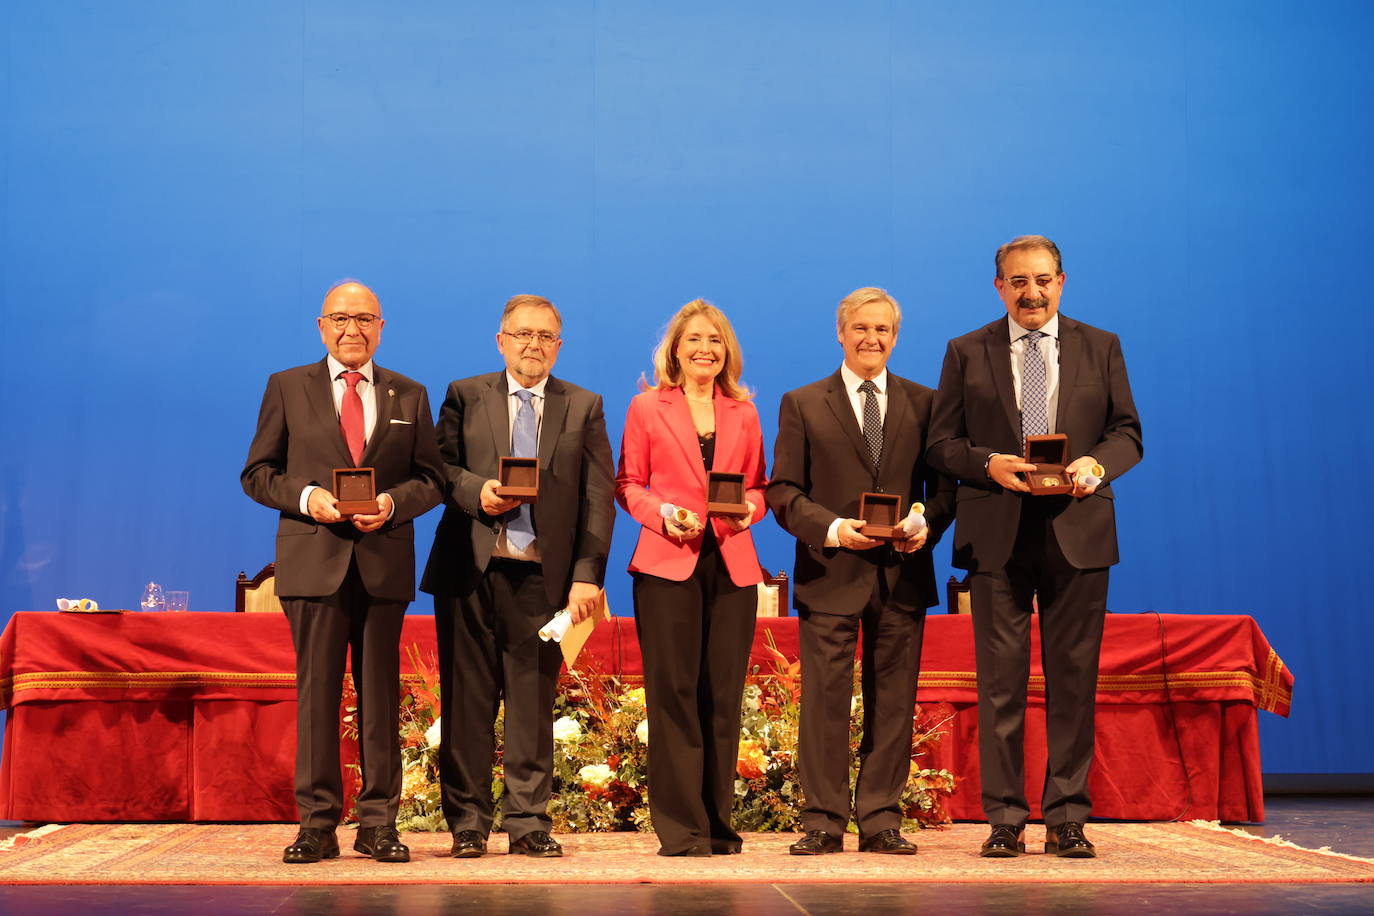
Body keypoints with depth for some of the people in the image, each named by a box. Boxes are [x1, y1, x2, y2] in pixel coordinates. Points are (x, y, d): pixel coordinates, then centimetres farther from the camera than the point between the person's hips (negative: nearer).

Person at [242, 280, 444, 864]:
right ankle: (317, 823, 6)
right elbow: (257, 473, 7)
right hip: (314, 559, -1)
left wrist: (393, 502, -10)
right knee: (316, 691, 0)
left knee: (381, 693, 4)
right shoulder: (287, 388, 9)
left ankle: (378, 824, 10)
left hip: (385, 560, 1)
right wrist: (305, 496, -11)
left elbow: (430, 479, 10)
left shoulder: (410, 396, 13)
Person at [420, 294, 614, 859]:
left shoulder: (584, 408, 10)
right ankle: (468, 823, 11)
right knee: (467, 700, 3)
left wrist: (588, 574, -7)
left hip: (542, 574, 0)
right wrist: (475, 490, -15)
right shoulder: (465, 396, 11)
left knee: (533, 701, 3)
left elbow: (598, 497, 3)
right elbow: (439, 467, 6)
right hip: (470, 570, 0)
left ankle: (528, 823, 10)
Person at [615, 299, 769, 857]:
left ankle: (718, 822, 12)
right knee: (674, 692, -5)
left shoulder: (743, 413, 14)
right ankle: (681, 827, 1)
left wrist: (750, 508, -7)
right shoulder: (647, 407, 7)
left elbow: (758, 484, 15)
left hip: (732, 565, 3)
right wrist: (662, 514, -11)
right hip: (667, 565, -3)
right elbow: (627, 484, 6)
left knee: (723, 695, 3)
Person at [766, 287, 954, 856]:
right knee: (825, 699, -2)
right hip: (830, 573, -2)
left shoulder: (924, 404, 12)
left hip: (903, 573, 2)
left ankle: (882, 820, 11)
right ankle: (824, 823, 5)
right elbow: (783, 493, 2)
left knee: (893, 702, 4)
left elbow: (943, 484, 11)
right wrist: (832, 529, -14)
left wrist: (927, 524, -10)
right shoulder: (802, 405, 7)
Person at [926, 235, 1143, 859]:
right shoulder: (967, 353, 9)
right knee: (1000, 680, 0)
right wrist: (988, 463, -13)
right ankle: (1005, 818, 7)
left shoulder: (1100, 348, 12)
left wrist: (1097, 464, -11)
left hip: (1077, 532, 1)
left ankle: (1067, 818, 10)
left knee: (1074, 678, 2)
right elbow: (942, 443, 6)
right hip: (996, 534, -1)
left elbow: (1127, 432, 10)